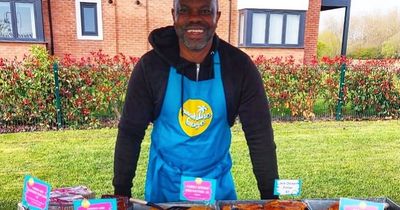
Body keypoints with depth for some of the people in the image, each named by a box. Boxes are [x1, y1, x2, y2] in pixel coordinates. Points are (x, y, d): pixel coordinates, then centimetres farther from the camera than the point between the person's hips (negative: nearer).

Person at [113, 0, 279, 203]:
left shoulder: (239, 66, -13)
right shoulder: (150, 65, -14)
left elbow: (259, 134, -10)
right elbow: (130, 132, -9)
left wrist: (270, 195, -10)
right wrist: (121, 192, -8)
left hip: (218, 182, 1)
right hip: (164, 182, 0)